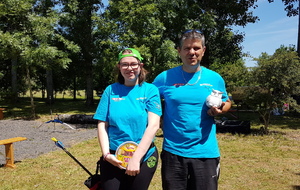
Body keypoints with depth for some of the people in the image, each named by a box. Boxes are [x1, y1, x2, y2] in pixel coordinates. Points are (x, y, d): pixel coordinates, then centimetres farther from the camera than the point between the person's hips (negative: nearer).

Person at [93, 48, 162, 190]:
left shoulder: (150, 90, -4)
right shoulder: (111, 90, 2)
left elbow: (153, 125, -12)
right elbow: (102, 126, 1)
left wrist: (136, 158, -17)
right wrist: (106, 154, -10)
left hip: (144, 158, -1)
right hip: (113, 159, 1)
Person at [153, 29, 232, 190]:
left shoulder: (215, 79, 1)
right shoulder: (165, 78, -2)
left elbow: (227, 102, 15)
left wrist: (220, 109, -7)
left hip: (206, 152, 1)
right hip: (173, 152, 0)